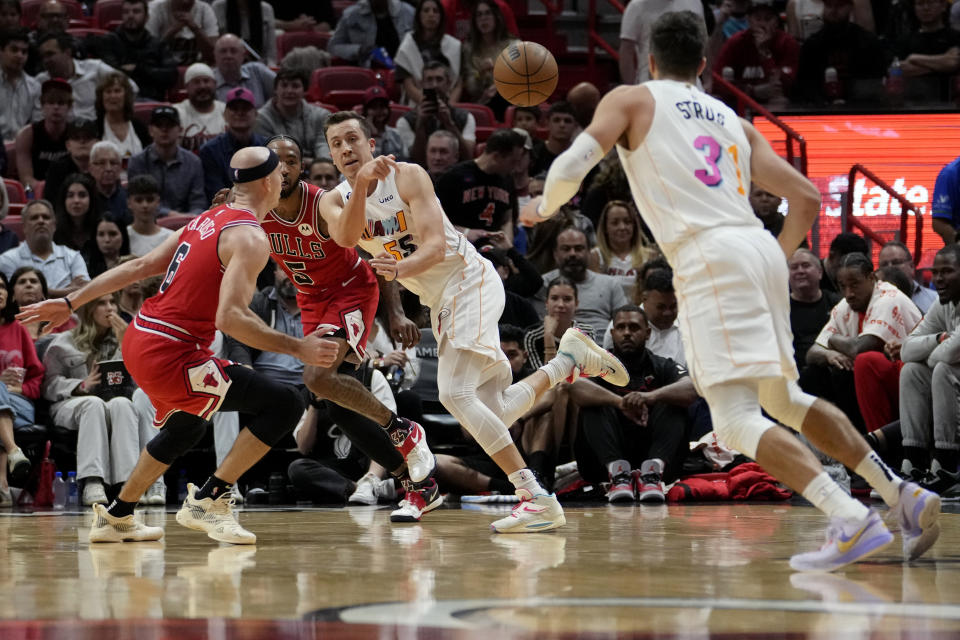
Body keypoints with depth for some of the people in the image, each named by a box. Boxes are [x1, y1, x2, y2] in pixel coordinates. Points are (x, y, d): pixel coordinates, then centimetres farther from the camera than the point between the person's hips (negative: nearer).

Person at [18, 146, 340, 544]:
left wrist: (70, 303, 18)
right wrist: (298, 349, -22)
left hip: (139, 338, 10)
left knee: (185, 428, 35)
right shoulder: (250, 238, -14)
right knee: (284, 406, -10)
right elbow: (230, 318, -25)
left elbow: (141, 266, 15)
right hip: (172, 353, -10)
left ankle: (115, 517, 43)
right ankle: (207, 500, -4)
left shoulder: (207, 220, 13)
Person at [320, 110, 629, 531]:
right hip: (440, 302, 7)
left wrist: (403, 267, -43)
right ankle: (570, 359, 27)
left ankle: (537, 498, -23)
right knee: (495, 414, 7)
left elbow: (436, 244, -23)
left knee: (456, 394, -24)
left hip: (468, 281, -7)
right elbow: (346, 237, -21)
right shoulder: (335, 201, 2)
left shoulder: (408, 177, -12)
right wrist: (361, 183, -35)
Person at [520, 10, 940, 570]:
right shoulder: (734, 122, 25)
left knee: (738, 420, -10)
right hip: (762, 249, 7)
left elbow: (571, 168, -2)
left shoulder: (631, 100, 12)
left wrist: (544, 207, 19)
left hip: (709, 257, -7)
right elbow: (807, 198, 18)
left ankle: (854, 520, -26)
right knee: (783, 400, 24)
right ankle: (905, 496, 16)